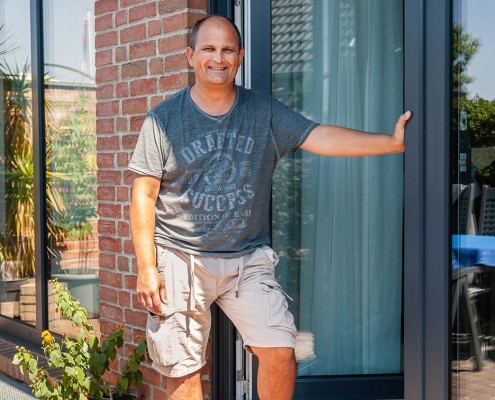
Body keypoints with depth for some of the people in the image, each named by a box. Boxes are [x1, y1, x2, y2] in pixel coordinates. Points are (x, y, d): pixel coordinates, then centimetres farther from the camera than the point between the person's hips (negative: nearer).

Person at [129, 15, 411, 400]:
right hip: (180, 260, -1)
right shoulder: (164, 118, -1)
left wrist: (393, 142, -22)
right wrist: (146, 266, -8)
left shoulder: (265, 112, 4)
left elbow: (319, 137, -9)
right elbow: (144, 194, -2)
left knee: (280, 352, -10)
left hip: (248, 258, 1)